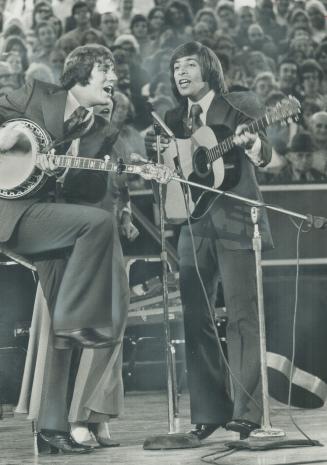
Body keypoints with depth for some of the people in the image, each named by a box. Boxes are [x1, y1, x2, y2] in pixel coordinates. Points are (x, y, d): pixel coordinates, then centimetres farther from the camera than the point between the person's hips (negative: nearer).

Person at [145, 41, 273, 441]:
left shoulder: (240, 105, 3)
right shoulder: (174, 119, 17)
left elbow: (263, 156, -9)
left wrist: (250, 143, -31)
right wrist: (155, 149, -7)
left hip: (236, 223, -5)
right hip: (195, 225, 5)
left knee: (241, 315, -8)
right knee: (194, 316, 1)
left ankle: (246, 412, -6)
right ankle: (209, 412, 7)